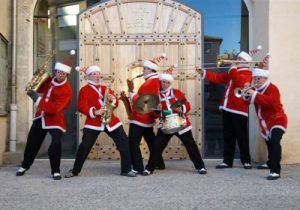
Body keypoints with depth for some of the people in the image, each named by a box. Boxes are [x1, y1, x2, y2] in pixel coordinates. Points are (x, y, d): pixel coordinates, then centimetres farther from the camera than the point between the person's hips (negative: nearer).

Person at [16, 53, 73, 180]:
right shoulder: (49, 81, 2)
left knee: (56, 144, -23)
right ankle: (25, 166, 36)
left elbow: (55, 109, -29)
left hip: (55, 120, -6)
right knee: (32, 142, 15)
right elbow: (39, 88, 20)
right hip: (40, 117, 6)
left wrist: (38, 100, -30)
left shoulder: (67, 90, -21)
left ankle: (55, 171, -4)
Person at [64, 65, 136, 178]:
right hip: (93, 122, -4)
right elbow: (81, 107, -9)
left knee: (124, 142, -1)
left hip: (111, 121, 4)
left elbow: (115, 103, 16)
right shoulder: (84, 90, 3)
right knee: (85, 146, -6)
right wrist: (95, 112, -21)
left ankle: (126, 170, 9)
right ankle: (75, 171, 12)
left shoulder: (105, 88, 18)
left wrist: (113, 99, -7)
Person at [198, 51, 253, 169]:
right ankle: (227, 161, 13)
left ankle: (246, 161, 9)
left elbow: (239, 81, -25)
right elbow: (218, 78, 19)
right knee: (228, 136, 9)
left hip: (239, 110, -8)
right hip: (227, 109, 8)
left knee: (241, 137, -1)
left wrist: (233, 69, -13)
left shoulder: (247, 74, -4)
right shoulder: (231, 73, 21)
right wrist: (204, 73, 10)